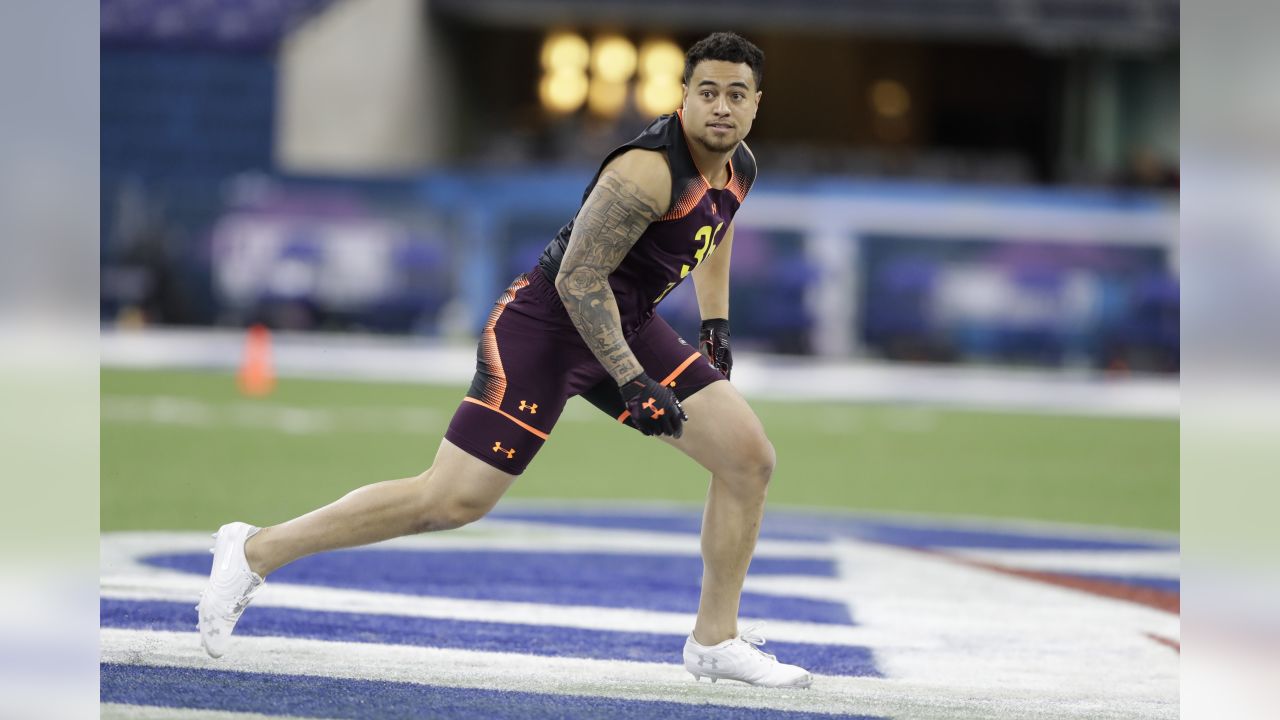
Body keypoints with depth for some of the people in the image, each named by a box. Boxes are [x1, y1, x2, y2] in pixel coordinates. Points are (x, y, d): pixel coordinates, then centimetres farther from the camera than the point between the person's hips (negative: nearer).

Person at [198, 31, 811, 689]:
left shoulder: (738, 166, 2)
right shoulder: (648, 171, -26)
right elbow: (578, 279, -25)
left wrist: (716, 325, 22)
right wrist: (632, 383, -25)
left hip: (627, 326, 9)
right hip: (545, 324, -9)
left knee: (749, 458, 0)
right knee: (452, 500, -13)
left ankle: (716, 642, 12)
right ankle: (254, 551, -2)